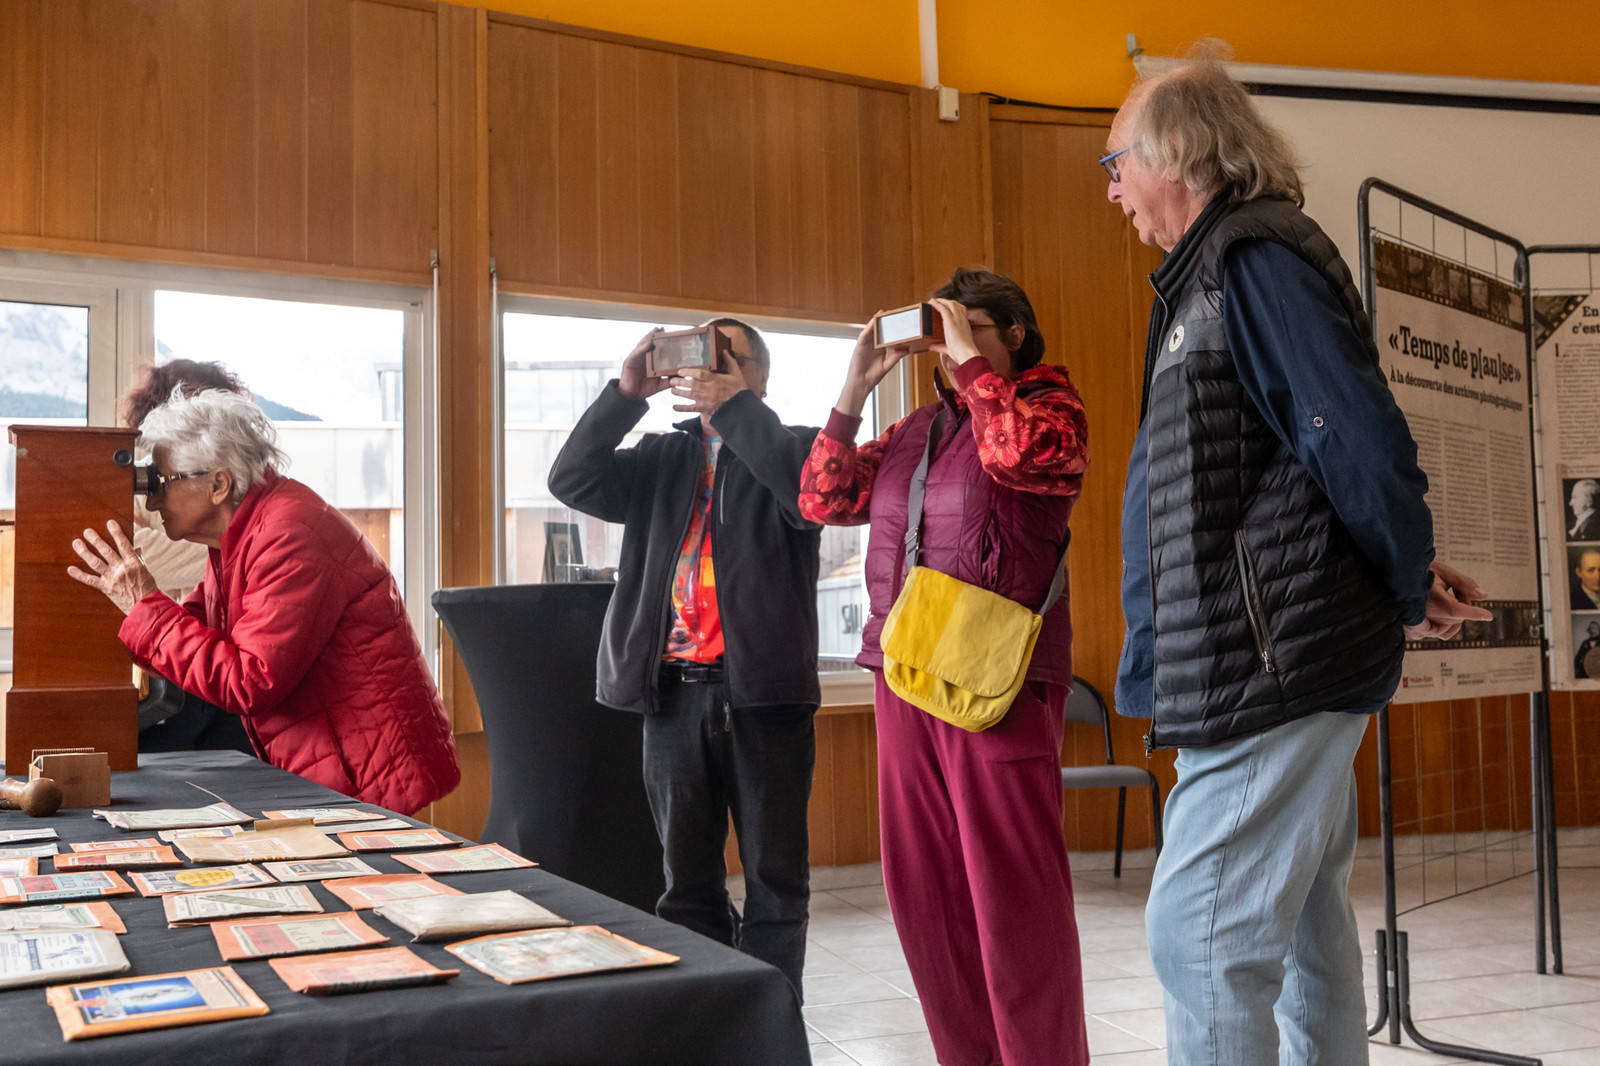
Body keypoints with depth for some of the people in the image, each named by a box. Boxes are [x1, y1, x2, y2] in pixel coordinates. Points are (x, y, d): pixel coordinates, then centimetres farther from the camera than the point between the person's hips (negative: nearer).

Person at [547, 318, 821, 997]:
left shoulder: (792, 448, 7)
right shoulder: (662, 460, 18)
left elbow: (812, 500, -16)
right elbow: (571, 481, 4)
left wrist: (734, 408, -18)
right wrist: (627, 393, -5)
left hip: (764, 691, -4)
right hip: (675, 692, 4)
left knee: (775, 876, 4)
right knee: (687, 879, 11)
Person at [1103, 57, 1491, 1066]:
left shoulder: (1254, 257, -12)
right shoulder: (1217, 272, 19)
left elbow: (1361, 440, -20)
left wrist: (1412, 591, -6)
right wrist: (1409, 582, 13)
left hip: (1273, 660, -11)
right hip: (1272, 657, 11)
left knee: (1202, 940, -10)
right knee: (1302, 934, 18)